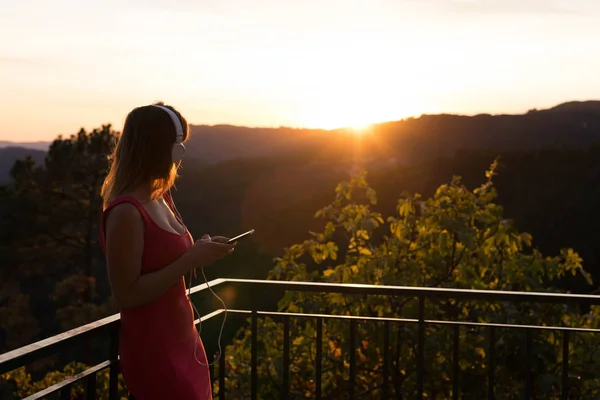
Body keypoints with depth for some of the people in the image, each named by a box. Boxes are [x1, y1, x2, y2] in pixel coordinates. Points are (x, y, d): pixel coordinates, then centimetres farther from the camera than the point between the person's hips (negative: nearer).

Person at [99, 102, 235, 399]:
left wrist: (201, 252, 1)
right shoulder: (126, 212, -21)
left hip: (184, 340, 9)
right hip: (152, 350, -9)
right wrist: (191, 260, -23)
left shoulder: (162, 199, 6)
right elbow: (127, 295, -23)